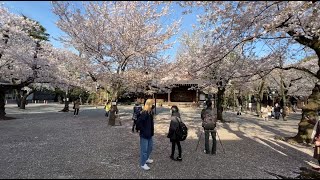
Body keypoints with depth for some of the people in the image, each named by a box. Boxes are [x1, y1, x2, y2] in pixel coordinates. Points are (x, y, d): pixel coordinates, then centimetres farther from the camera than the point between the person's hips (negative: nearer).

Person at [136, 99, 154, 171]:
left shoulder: (150, 112, 4)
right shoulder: (144, 113, -24)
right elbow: (138, 123, -29)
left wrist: (152, 131, 10)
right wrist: (143, 130, -19)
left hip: (149, 134, 9)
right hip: (144, 135, -9)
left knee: (150, 147, 23)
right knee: (144, 149, 4)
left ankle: (146, 159, 43)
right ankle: (143, 164, 20)